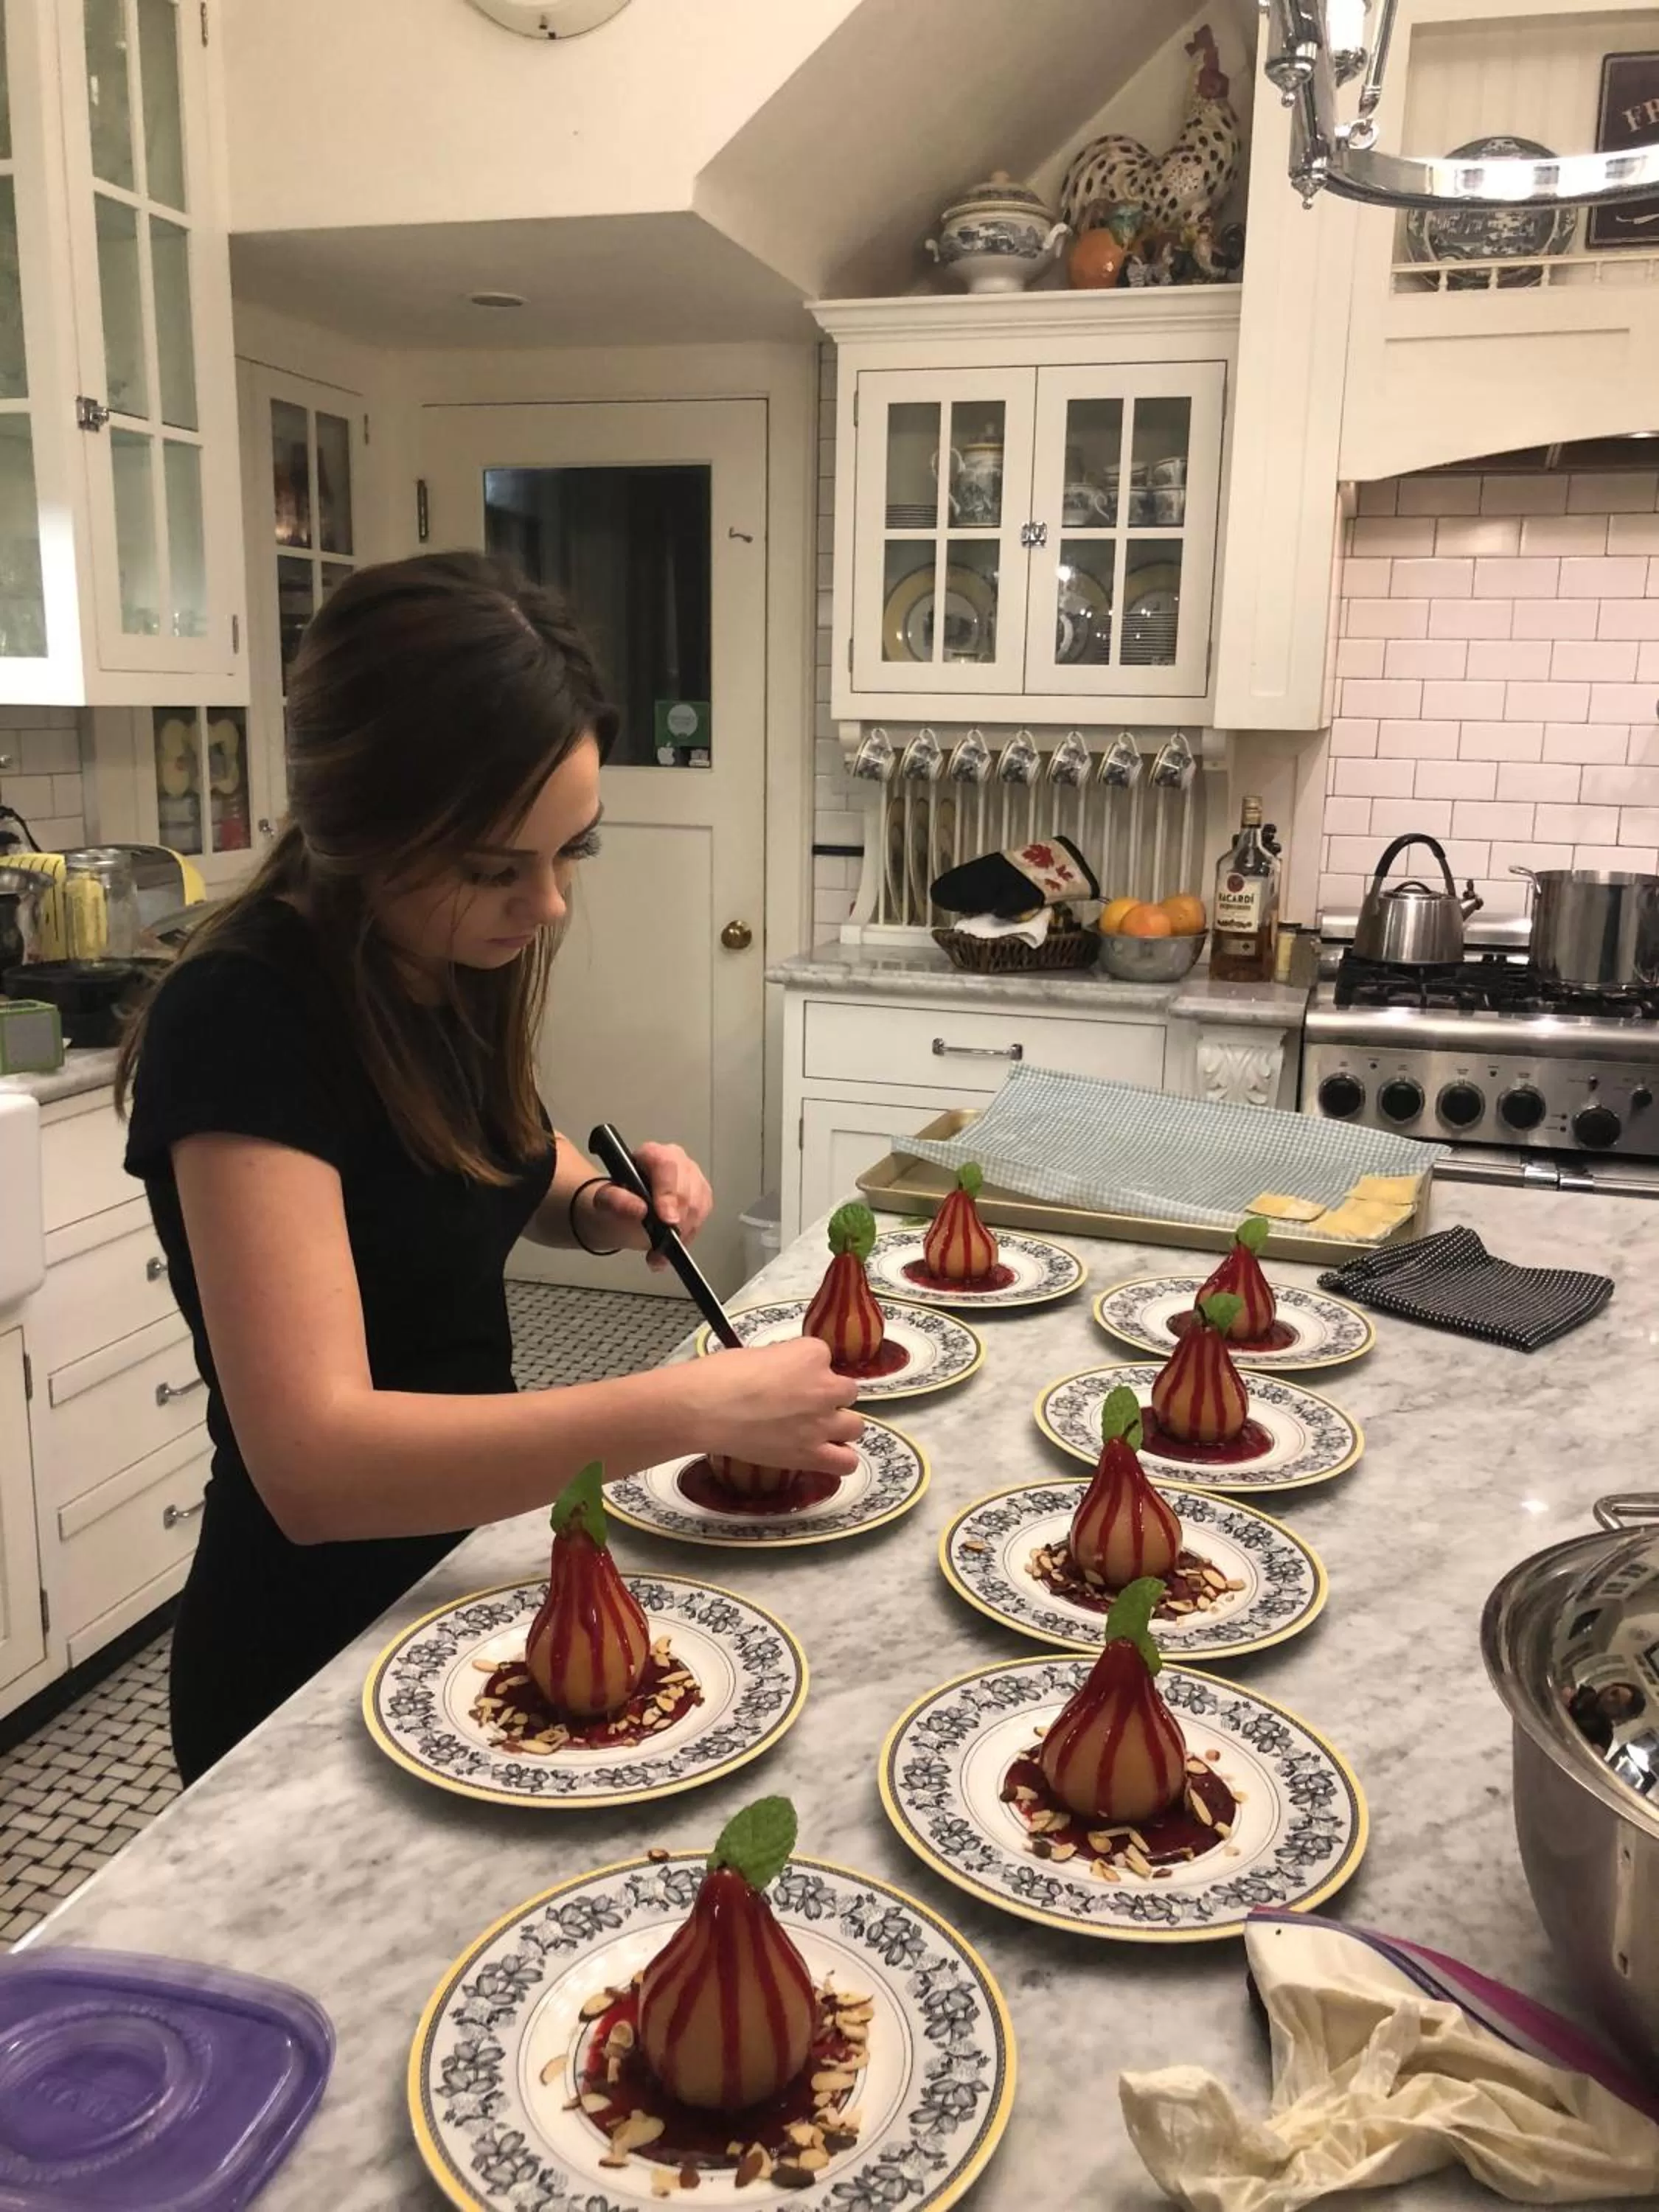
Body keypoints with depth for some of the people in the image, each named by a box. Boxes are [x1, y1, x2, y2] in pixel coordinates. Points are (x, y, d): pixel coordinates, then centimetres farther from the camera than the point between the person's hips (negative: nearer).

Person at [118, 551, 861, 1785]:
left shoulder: (455, 962, -6)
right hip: (315, 1651, -7)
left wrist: (611, 1207, -8)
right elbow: (313, 1463, -36)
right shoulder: (243, 1024, -28)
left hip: (467, 1561, 8)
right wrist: (695, 1409, -39)